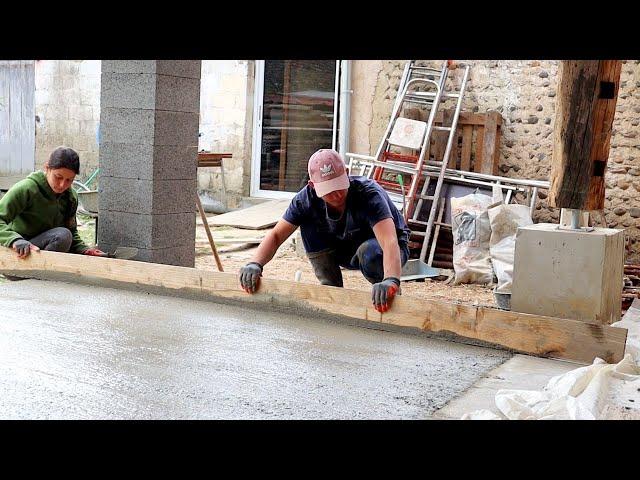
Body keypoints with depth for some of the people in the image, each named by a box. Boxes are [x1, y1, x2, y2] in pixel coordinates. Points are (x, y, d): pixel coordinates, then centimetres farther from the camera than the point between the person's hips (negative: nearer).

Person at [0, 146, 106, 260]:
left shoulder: (71, 198, 3)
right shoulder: (26, 189, -17)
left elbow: (72, 232, 11)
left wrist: (84, 250, -10)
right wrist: (14, 239, -42)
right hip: (20, 254, -7)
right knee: (62, 235, -31)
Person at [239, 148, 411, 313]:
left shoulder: (369, 194, -34)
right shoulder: (308, 197, -21)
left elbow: (390, 242, -48)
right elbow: (276, 235, -17)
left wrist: (390, 281, -67)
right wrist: (255, 264, -36)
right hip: (346, 249, 4)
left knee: (369, 251, -38)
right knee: (308, 223, -19)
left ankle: (392, 294, -7)